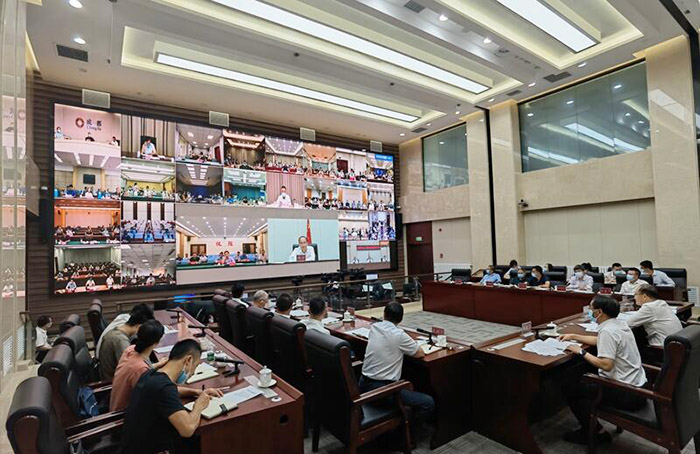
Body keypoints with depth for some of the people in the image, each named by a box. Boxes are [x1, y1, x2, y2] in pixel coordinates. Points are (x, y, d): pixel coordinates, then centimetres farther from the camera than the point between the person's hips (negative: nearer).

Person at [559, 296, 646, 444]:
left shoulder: (608, 331, -23)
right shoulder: (619, 323, 7)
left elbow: (606, 365, -28)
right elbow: (600, 341, 23)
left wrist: (581, 351, -17)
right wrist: (573, 336, 22)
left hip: (628, 395, -10)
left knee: (570, 387, 0)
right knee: (585, 379, 23)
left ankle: (595, 432, 12)